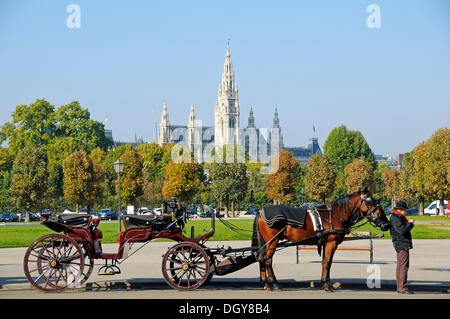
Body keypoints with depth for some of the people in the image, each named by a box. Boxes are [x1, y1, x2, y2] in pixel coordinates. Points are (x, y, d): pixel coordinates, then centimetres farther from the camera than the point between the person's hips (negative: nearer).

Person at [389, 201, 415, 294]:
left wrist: (409, 223, 11)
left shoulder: (398, 218, 18)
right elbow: (402, 231, -25)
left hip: (401, 245, 11)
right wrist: (410, 223, -14)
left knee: (400, 266, 11)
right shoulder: (395, 219, -15)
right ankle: (402, 287, -12)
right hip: (402, 245, -11)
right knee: (404, 266, -11)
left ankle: (399, 287, 15)